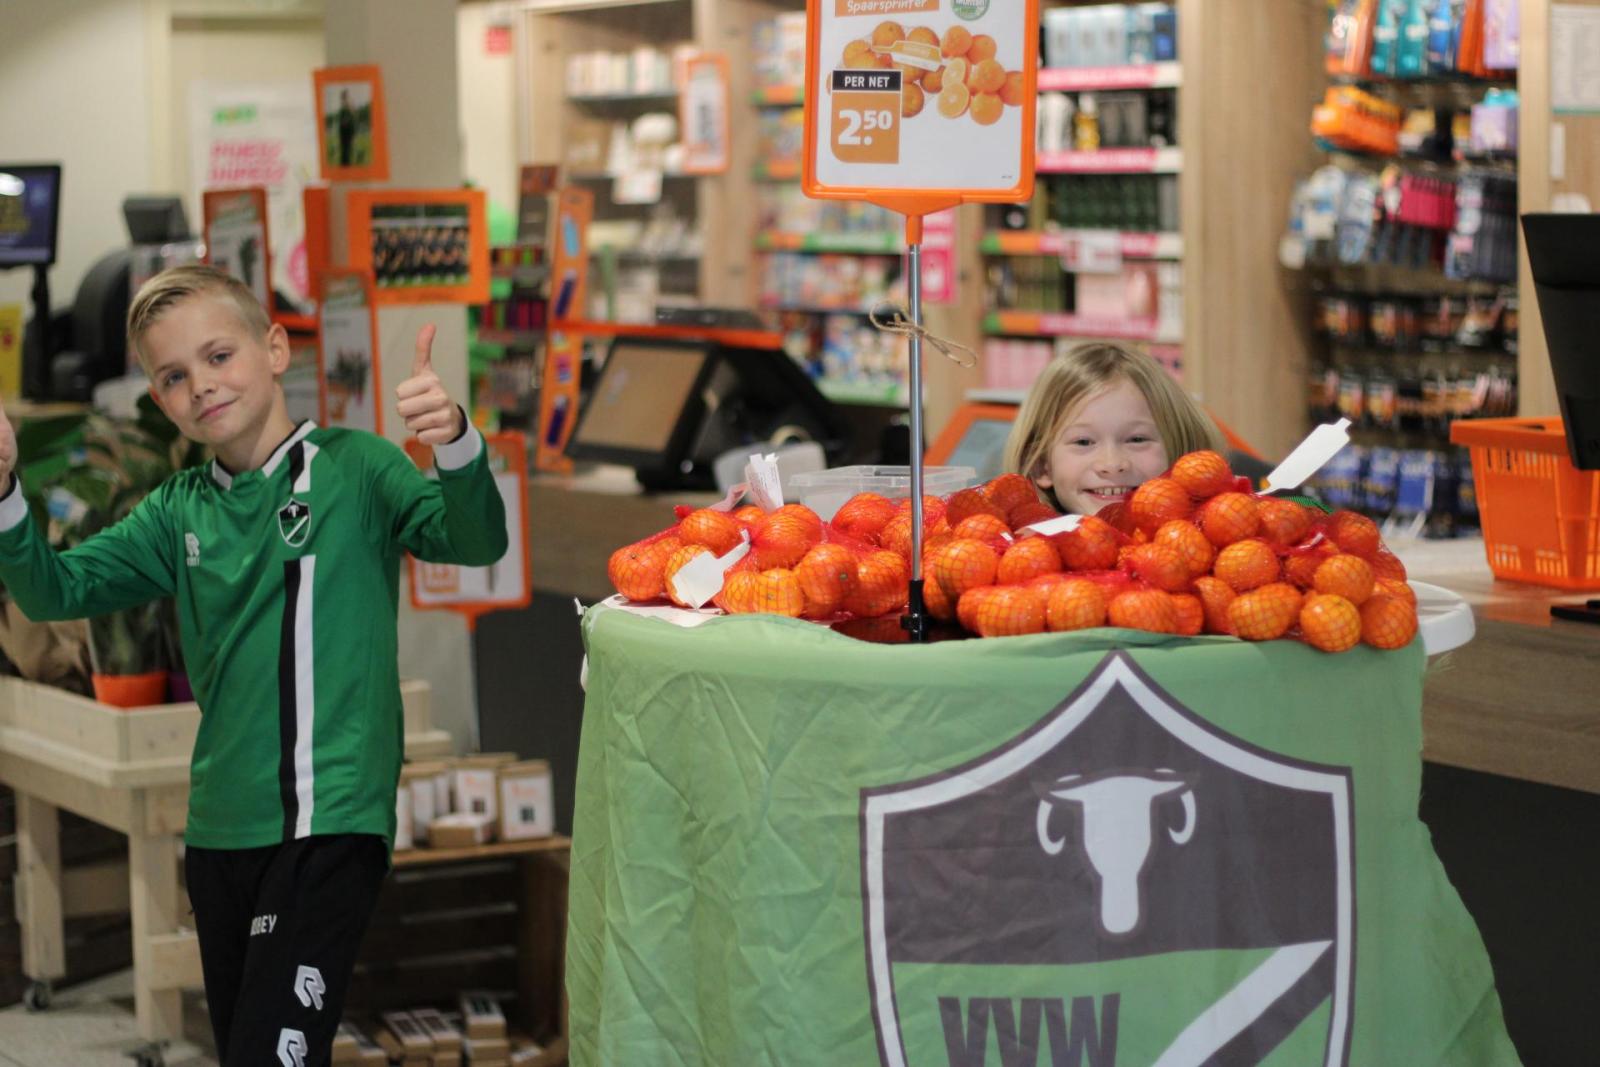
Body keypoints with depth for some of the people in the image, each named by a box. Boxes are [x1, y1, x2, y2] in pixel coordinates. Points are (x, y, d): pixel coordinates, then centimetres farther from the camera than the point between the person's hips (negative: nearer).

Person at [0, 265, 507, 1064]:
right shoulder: (178, 513, 9)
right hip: (221, 830, 6)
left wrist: (455, 443, -36)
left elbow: (475, 542, -16)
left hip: (333, 822, -6)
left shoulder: (354, 468, -4)